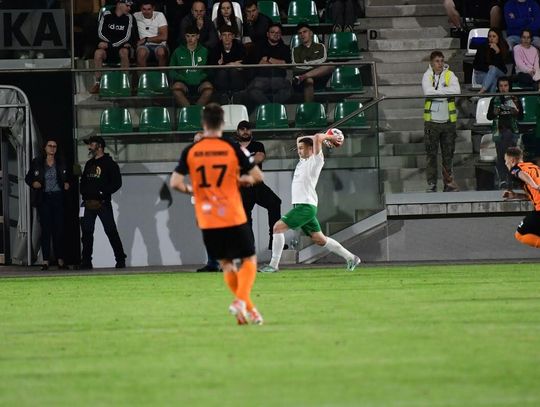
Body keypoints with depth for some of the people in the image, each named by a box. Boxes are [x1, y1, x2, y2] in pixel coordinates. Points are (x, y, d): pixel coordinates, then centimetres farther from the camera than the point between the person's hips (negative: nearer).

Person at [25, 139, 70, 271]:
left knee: (59, 229, 0)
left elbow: (67, 178, 20)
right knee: (45, 229, -4)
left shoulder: (61, 163, 9)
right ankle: (45, 261, -3)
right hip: (43, 199, -2)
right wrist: (33, 183, -11)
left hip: (58, 197, 2)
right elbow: (28, 178, 9)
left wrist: (67, 184, 0)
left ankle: (60, 260, 4)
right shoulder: (37, 163, 3)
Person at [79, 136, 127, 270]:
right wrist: (85, 195, 5)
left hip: (103, 203, -6)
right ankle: (86, 262, 5)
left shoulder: (110, 163, -2)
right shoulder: (89, 164, 19)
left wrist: (103, 193, -17)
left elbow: (117, 183, -8)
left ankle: (120, 260, 0)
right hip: (89, 203, 6)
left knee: (111, 231, -6)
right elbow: (83, 182, 23)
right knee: (87, 232, 2)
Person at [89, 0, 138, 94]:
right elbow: (100, 33, -3)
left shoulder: (129, 18, 1)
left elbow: (127, 37, -6)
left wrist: (110, 45, -16)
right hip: (108, 47, 1)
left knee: (123, 52, -35)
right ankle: (97, 83, -22)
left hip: (122, 47, -1)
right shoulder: (107, 15, 2)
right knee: (98, 53, -29)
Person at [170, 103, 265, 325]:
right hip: (234, 217, -2)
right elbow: (257, 176, -5)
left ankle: (249, 309, 15)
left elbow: (175, 183, -7)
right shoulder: (232, 148, -6)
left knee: (226, 264, 18)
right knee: (249, 260, 10)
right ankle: (241, 300, -14)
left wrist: (190, 190, 13)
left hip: (207, 221, 3)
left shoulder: (190, 151, -1)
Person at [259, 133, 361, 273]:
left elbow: (317, 137, -18)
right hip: (300, 205, 10)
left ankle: (274, 265, -13)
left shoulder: (316, 160, -7)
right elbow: (300, 139, 32)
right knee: (319, 239, 12)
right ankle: (350, 257, 19)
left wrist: (330, 137, -3)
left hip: (306, 206, -10)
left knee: (278, 227, -15)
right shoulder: (303, 160, 18)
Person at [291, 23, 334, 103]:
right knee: (309, 81, -39)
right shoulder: (296, 50, 22)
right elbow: (295, 66, 5)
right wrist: (314, 63, -4)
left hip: (319, 76, 1)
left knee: (330, 66, -31)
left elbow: (322, 60, 5)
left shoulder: (320, 47, 24)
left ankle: (302, 77, -42)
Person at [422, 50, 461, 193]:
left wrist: (437, 91, -14)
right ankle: (431, 184, 3)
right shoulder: (427, 76, 2)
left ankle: (449, 182, 13)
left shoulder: (450, 75, 4)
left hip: (448, 120, 1)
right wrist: (445, 92, -12)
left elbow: (456, 90, -14)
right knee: (431, 154, -1)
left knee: (448, 153, 6)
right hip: (431, 120, -1)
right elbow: (428, 91, -16)